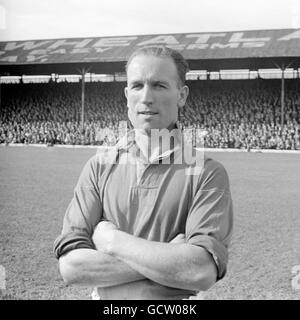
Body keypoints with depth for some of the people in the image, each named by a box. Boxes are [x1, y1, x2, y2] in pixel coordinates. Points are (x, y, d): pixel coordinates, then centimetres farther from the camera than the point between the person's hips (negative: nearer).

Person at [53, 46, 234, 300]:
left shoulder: (206, 172, -12)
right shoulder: (99, 167, -4)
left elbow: (203, 273, -23)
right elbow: (71, 266, -13)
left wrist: (112, 240, -18)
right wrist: (166, 257, -21)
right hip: (106, 305, 2)